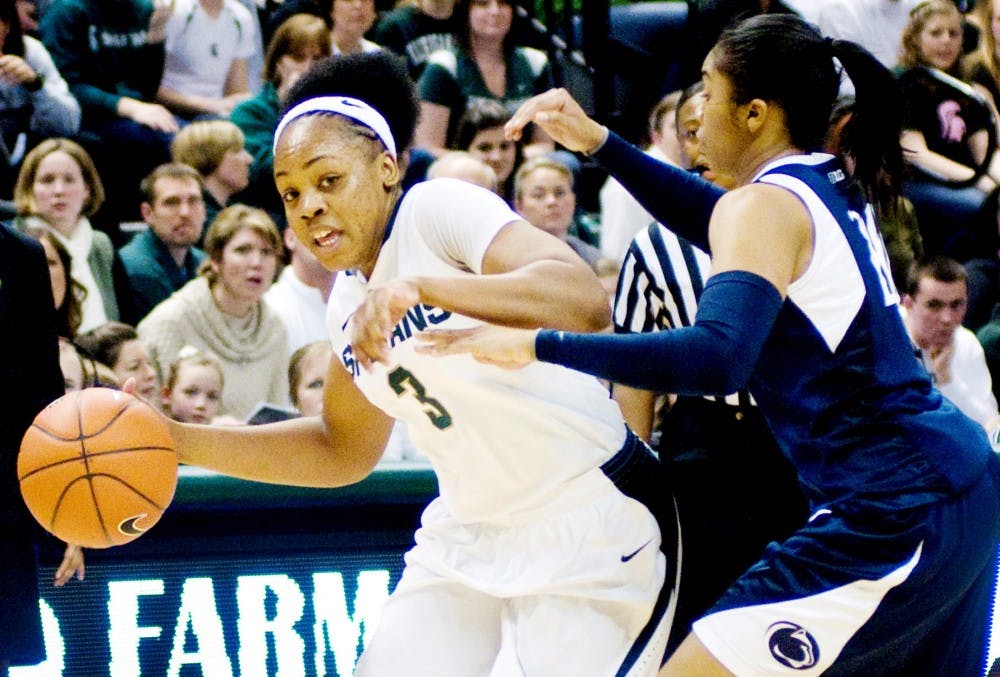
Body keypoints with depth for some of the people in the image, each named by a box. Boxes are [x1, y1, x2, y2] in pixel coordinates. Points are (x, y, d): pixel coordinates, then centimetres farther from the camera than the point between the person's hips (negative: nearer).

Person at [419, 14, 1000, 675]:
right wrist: (597, 141, 27)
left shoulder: (764, 206, -12)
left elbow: (717, 358, -29)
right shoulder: (835, 186, 14)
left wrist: (538, 345, -28)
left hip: (890, 520, -10)